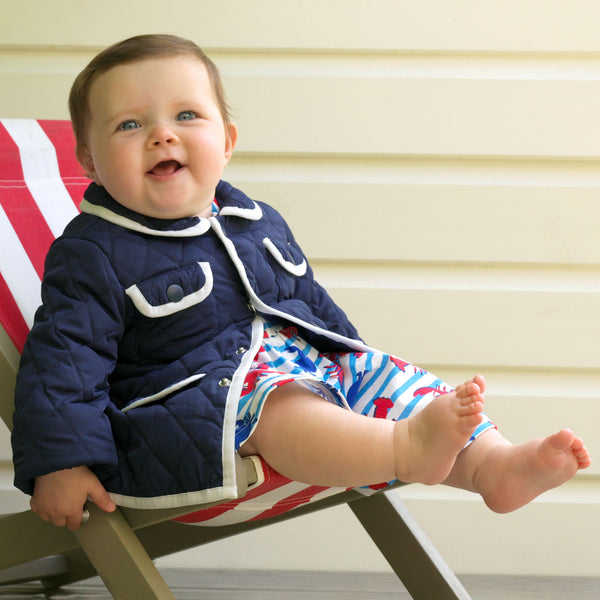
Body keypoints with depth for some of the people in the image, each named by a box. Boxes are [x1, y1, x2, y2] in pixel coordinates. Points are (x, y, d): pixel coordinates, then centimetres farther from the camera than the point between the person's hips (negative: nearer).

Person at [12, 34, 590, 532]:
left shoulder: (256, 223, 16)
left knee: (390, 378, -10)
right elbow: (61, 358, -11)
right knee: (272, 405, -36)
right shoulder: (92, 257, -6)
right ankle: (407, 448, -58)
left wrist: (359, 364, 32)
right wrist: (58, 462, -20)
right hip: (197, 393, -8)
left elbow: (312, 300, 28)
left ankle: (492, 464, -28)